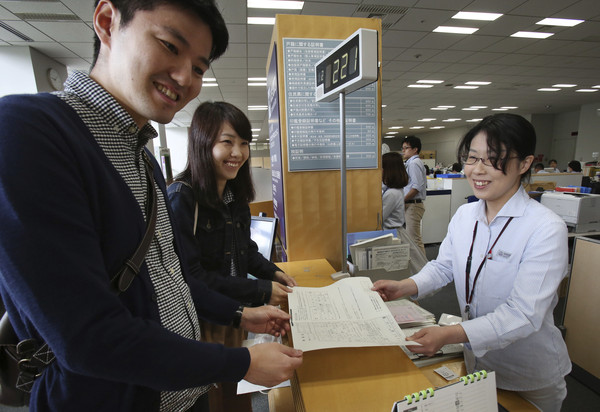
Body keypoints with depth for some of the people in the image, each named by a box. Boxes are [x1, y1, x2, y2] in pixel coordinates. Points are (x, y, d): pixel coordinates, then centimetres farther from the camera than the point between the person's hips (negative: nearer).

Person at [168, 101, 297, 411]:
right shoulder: (181, 198, -22)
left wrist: (272, 272, -3)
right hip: (198, 322, -6)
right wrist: (260, 291, -23)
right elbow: (190, 276, -25)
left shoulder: (234, 194, 2)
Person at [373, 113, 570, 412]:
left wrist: (450, 335, -40)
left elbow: (524, 314, -29)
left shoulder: (546, 229, -24)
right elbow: (443, 266, 1)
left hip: (529, 376, -5)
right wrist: (405, 287, -17)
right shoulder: (464, 215, -6)